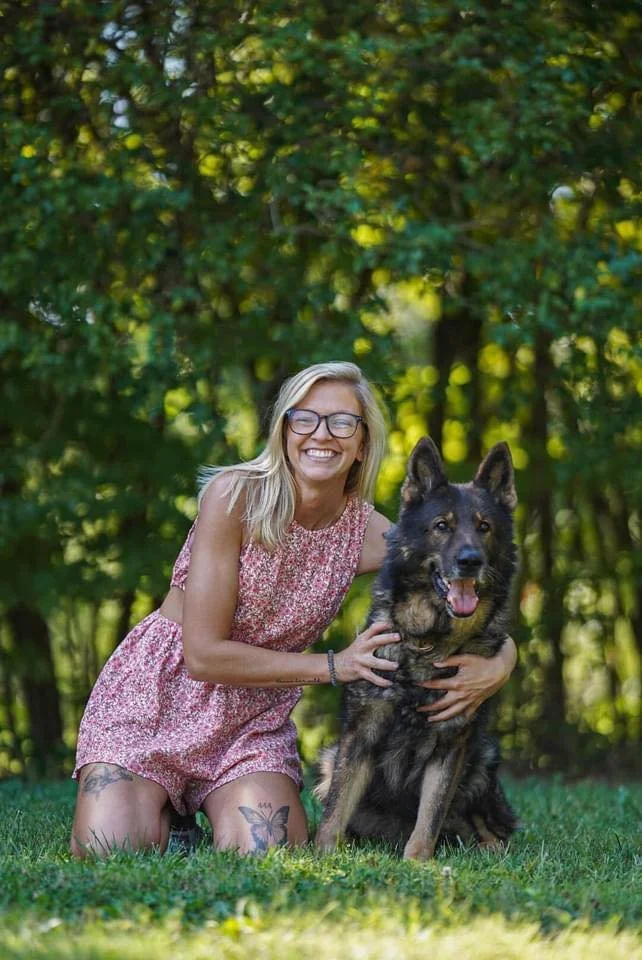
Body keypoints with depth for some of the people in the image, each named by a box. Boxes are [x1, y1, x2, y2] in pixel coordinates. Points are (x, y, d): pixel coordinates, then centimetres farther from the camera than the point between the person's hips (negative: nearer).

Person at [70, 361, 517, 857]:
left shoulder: (367, 532, -7)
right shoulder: (236, 495, -18)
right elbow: (203, 654, -19)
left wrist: (500, 664, -25)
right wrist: (333, 666, -19)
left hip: (256, 718, 3)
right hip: (156, 691, -3)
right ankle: (165, 815, 13)